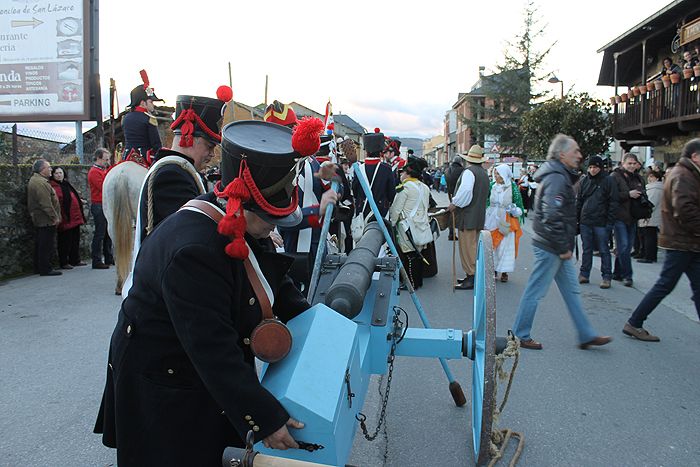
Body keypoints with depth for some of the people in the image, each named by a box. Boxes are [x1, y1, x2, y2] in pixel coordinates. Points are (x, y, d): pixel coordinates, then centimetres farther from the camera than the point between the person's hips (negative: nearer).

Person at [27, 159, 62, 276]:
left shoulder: (35, 180, 18)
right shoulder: (40, 182, -17)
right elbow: (46, 203, -23)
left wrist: (54, 216, 21)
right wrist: (54, 217, -19)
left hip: (39, 220, 11)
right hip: (46, 220, -11)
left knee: (40, 244, 15)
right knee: (46, 245, -7)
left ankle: (39, 267, 23)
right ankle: (45, 269, -4)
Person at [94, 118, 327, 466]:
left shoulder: (242, 226, -5)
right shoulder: (192, 250, -34)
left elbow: (276, 282, 10)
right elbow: (213, 352, -34)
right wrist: (265, 420, -31)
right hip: (162, 391, -8)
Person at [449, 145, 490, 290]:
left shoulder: (468, 172, -14)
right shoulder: (484, 173, 15)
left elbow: (465, 191, -26)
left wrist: (455, 203, -12)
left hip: (467, 216, -9)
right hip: (479, 215, 9)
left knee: (467, 247, -5)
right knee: (473, 246, 15)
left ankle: (471, 279, -3)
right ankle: (472, 275, 23)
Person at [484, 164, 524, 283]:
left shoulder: (513, 188, -7)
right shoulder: (492, 186, 1)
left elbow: (520, 208, -3)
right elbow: (487, 202, 12)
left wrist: (513, 209, -23)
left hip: (506, 222, -3)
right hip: (492, 221, 3)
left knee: (505, 246, 2)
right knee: (491, 245, 5)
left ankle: (504, 272, 13)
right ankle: (493, 269, 20)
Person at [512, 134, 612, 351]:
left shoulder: (560, 176, 15)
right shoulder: (557, 179, -18)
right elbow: (552, 217, -26)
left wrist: (565, 247, 19)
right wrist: (564, 248, -19)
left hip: (556, 246, 11)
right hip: (551, 247, -11)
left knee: (571, 290, 15)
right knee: (535, 291, 0)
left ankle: (586, 335, 24)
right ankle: (520, 336, 12)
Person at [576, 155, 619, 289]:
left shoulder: (608, 181, -4)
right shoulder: (585, 180, 8)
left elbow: (613, 203, -6)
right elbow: (579, 200, 13)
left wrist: (610, 222, -11)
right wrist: (576, 218, 8)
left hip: (601, 223, -4)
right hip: (585, 222, 4)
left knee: (604, 250, 2)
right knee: (586, 249, 11)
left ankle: (606, 277, 9)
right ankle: (584, 274, 19)